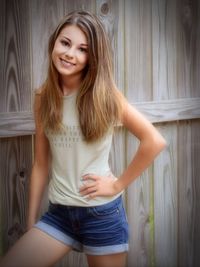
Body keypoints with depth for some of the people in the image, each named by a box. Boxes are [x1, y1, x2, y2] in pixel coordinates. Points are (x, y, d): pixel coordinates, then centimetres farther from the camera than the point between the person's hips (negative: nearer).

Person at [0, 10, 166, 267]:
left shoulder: (103, 94, -10)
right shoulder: (43, 97, 1)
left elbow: (154, 141, -16)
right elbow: (41, 164, 4)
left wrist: (118, 184, -11)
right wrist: (31, 222, 6)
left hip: (103, 212, -3)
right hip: (58, 212, 3)